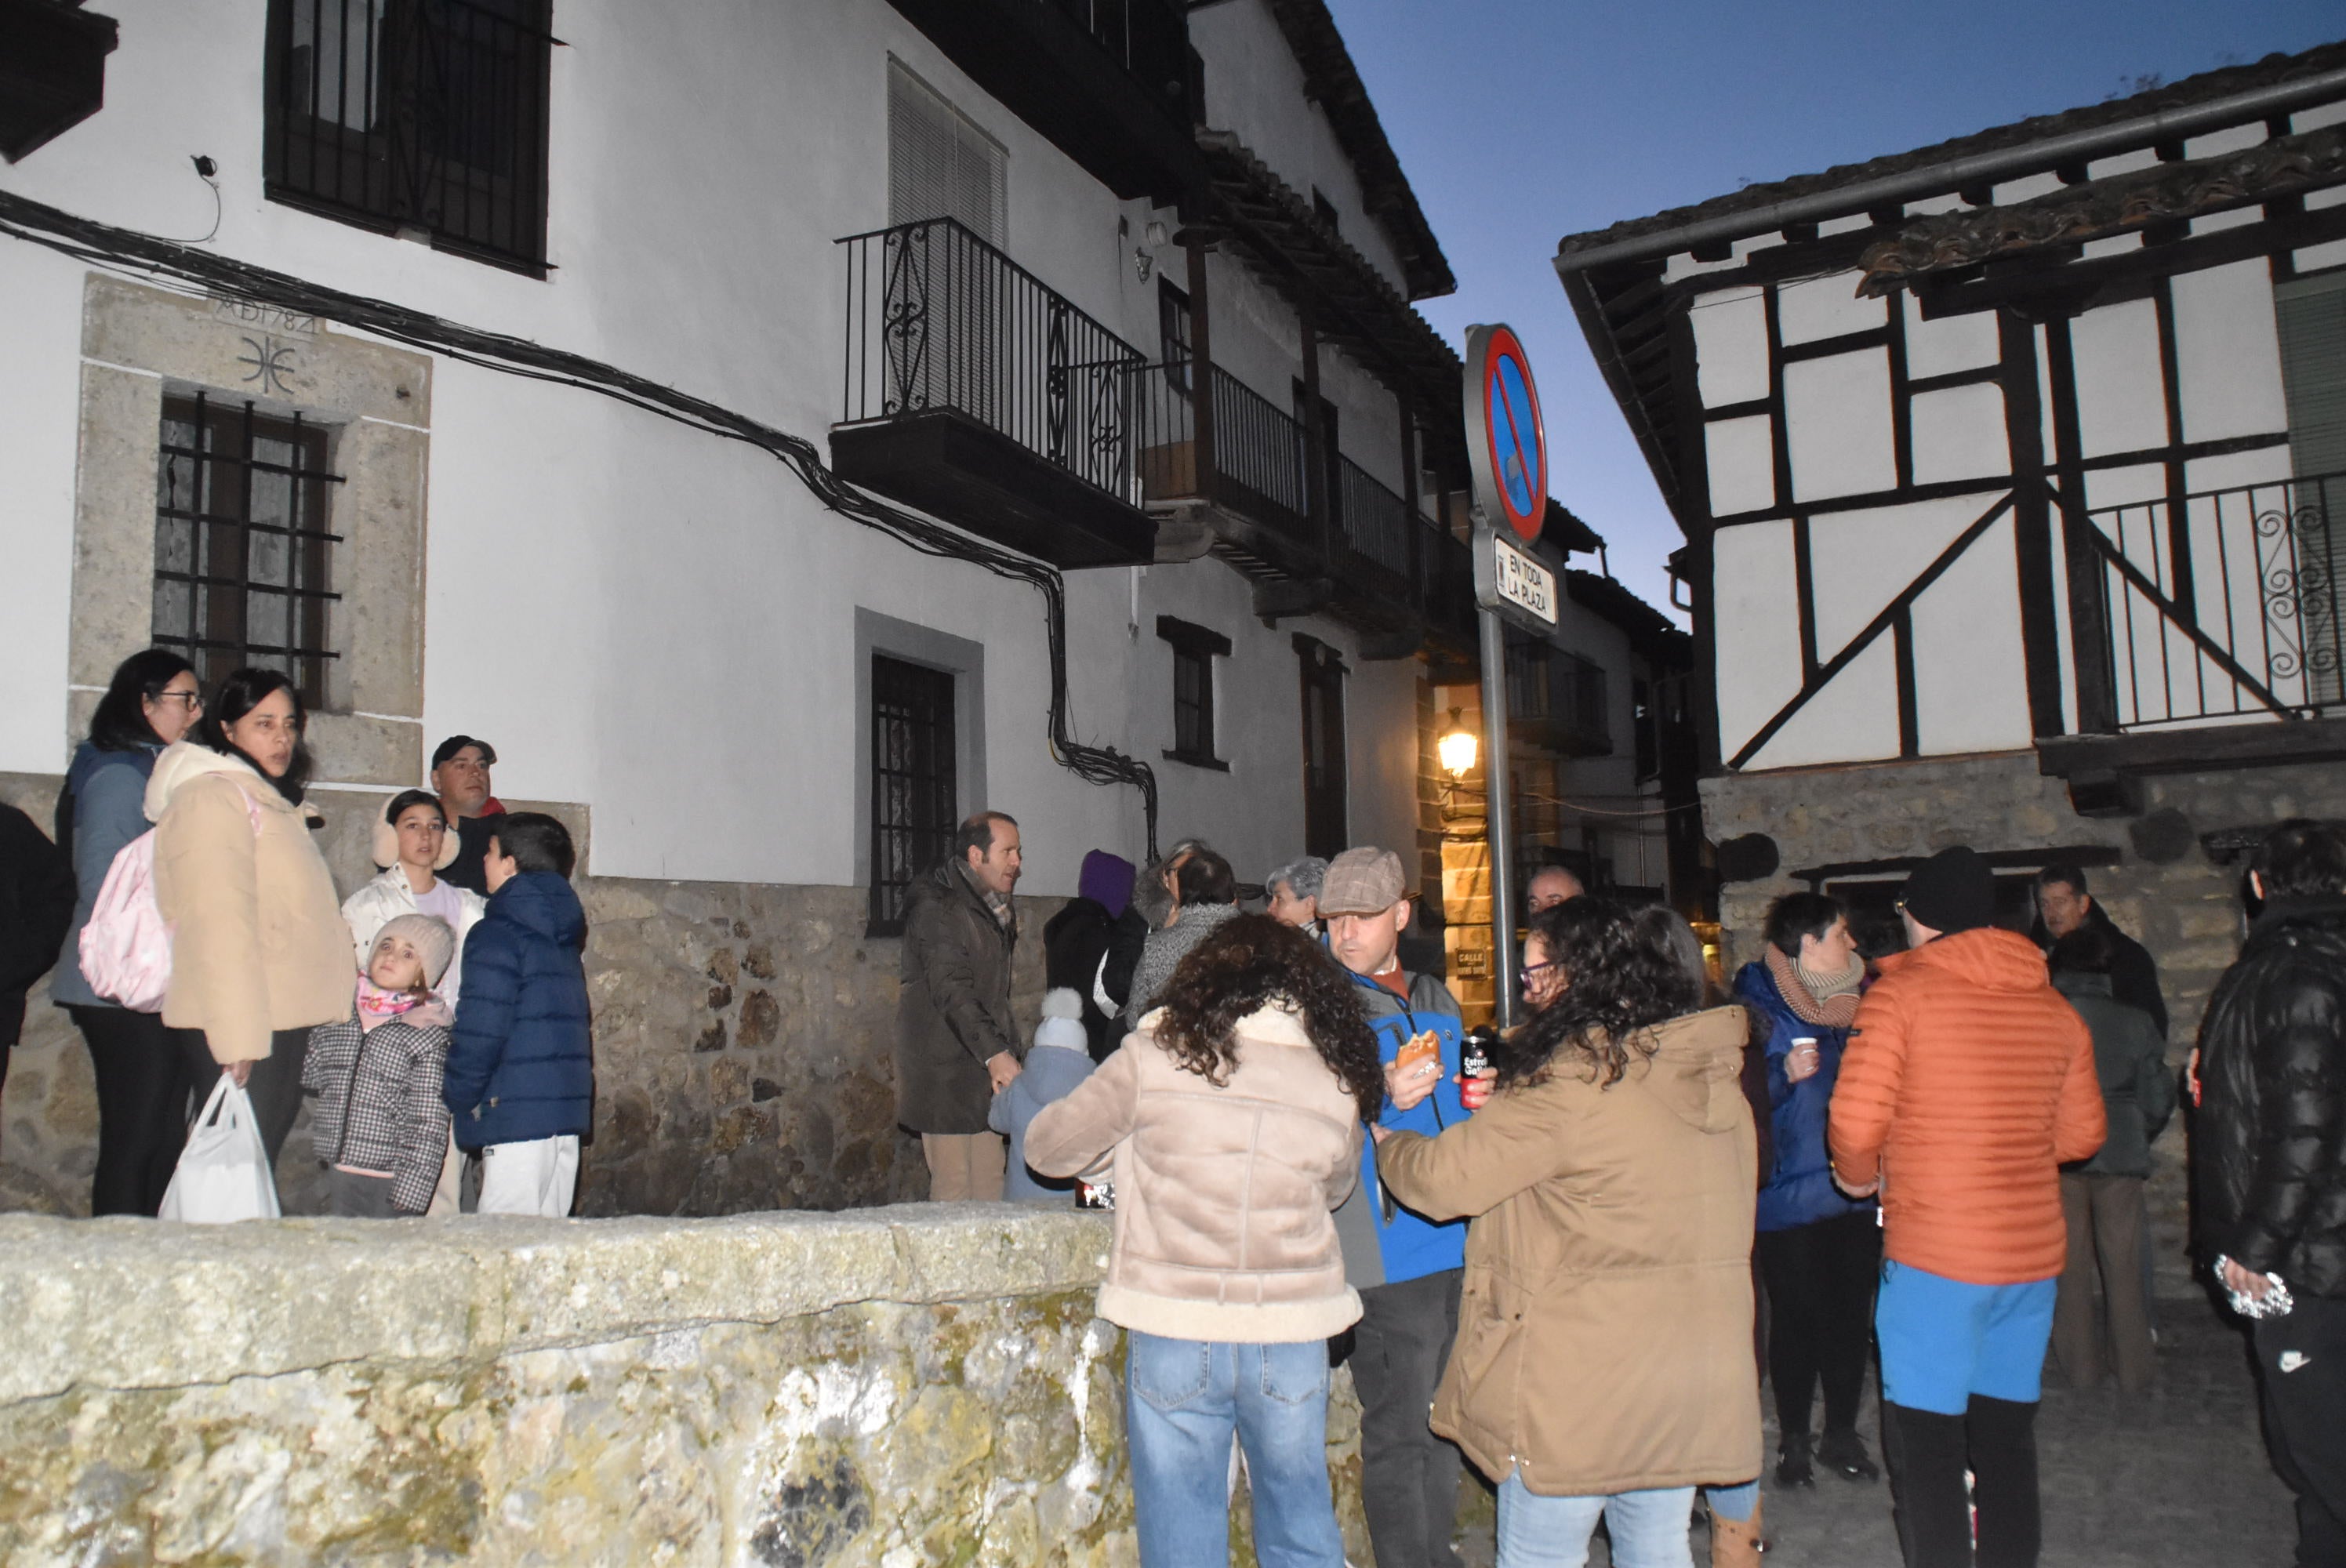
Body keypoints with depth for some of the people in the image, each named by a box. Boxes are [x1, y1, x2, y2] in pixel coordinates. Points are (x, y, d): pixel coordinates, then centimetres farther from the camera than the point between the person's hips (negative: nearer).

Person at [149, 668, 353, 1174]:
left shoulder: (270, 801, 19)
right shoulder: (212, 797, -12)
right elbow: (218, 923, -20)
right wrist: (237, 1037, -24)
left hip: (284, 1018, 10)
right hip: (245, 1025, -10)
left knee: (260, 1165, 14)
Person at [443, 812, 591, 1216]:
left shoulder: (498, 933, -9)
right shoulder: (564, 935, 17)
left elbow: (481, 1030, -15)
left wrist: (457, 1096, -2)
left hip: (516, 1115, -8)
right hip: (568, 1109, 9)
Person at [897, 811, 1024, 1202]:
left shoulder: (997, 909, 19)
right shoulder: (937, 906, -10)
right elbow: (951, 989, -21)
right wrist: (994, 1053, -28)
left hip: (987, 1071, 9)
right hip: (947, 1076, -8)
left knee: (990, 1191, 6)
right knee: (954, 1193, -7)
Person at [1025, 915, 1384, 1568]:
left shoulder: (1156, 1058, -9)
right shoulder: (1338, 1084, -2)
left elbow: (1047, 1148, 2)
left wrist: (1126, 1154, 20)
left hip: (1175, 1331, -2)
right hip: (1293, 1339, 2)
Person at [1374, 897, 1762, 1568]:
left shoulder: (1574, 1082, -19)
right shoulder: (1715, 1079, 4)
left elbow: (1446, 1176, -16)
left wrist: (1387, 1142, 8)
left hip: (1580, 1388, -7)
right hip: (1690, 1379, 7)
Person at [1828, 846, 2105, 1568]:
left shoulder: (1901, 991, -10)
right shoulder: (2055, 1007, 6)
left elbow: (1856, 1119, -17)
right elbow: (2081, 1133, 12)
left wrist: (1858, 1175, 3)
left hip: (1933, 1252, -6)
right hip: (2034, 1250, 6)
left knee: (1924, 1430, 3)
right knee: (2008, 1425, 17)